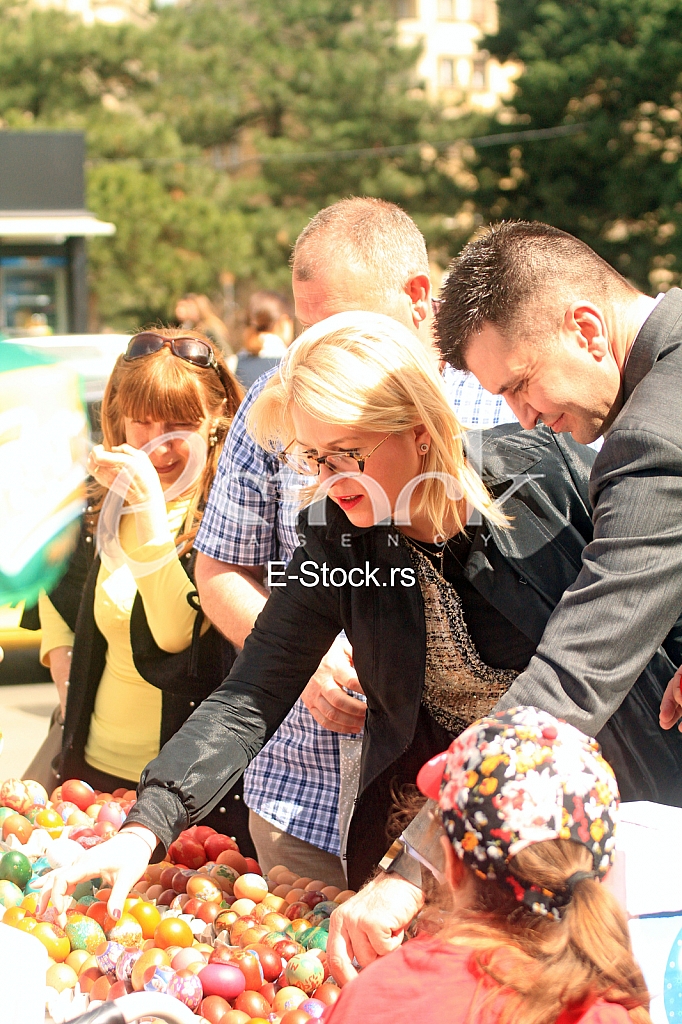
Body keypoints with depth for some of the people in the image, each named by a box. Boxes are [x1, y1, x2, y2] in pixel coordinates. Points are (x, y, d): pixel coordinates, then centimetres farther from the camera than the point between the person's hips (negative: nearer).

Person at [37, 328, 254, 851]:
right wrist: (61, 656, 8)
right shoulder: (99, 509, 5)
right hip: (98, 767, 5)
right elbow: (57, 589, 26)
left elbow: (178, 633, -26)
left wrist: (150, 505, -30)